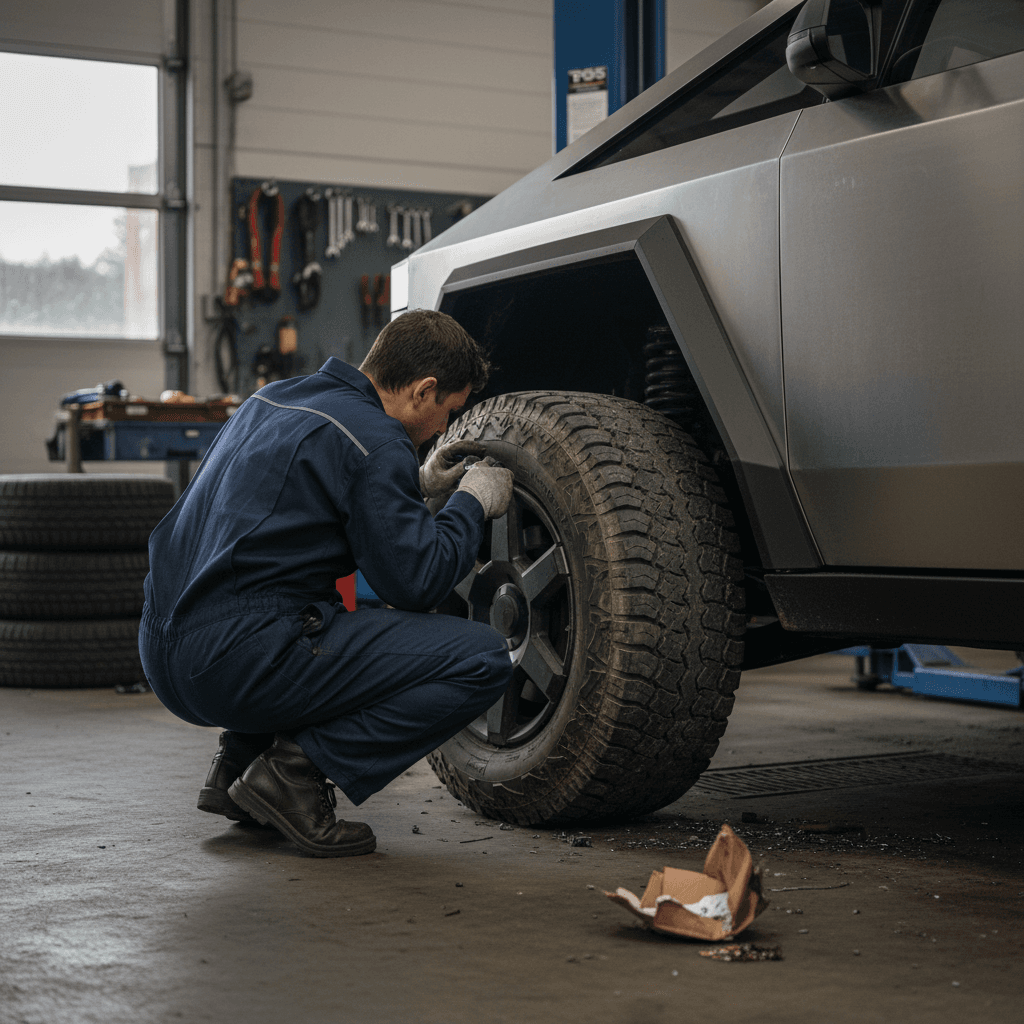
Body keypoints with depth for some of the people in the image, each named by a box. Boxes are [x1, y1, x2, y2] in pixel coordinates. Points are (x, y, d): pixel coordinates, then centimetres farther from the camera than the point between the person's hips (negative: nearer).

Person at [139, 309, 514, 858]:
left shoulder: (273, 397, 17)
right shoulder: (374, 440, -10)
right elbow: (413, 581, -8)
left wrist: (418, 484, 27)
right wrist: (473, 501, 8)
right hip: (242, 662, -9)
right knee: (483, 658, -7)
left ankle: (241, 756, 19)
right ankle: (298, 768, -8)